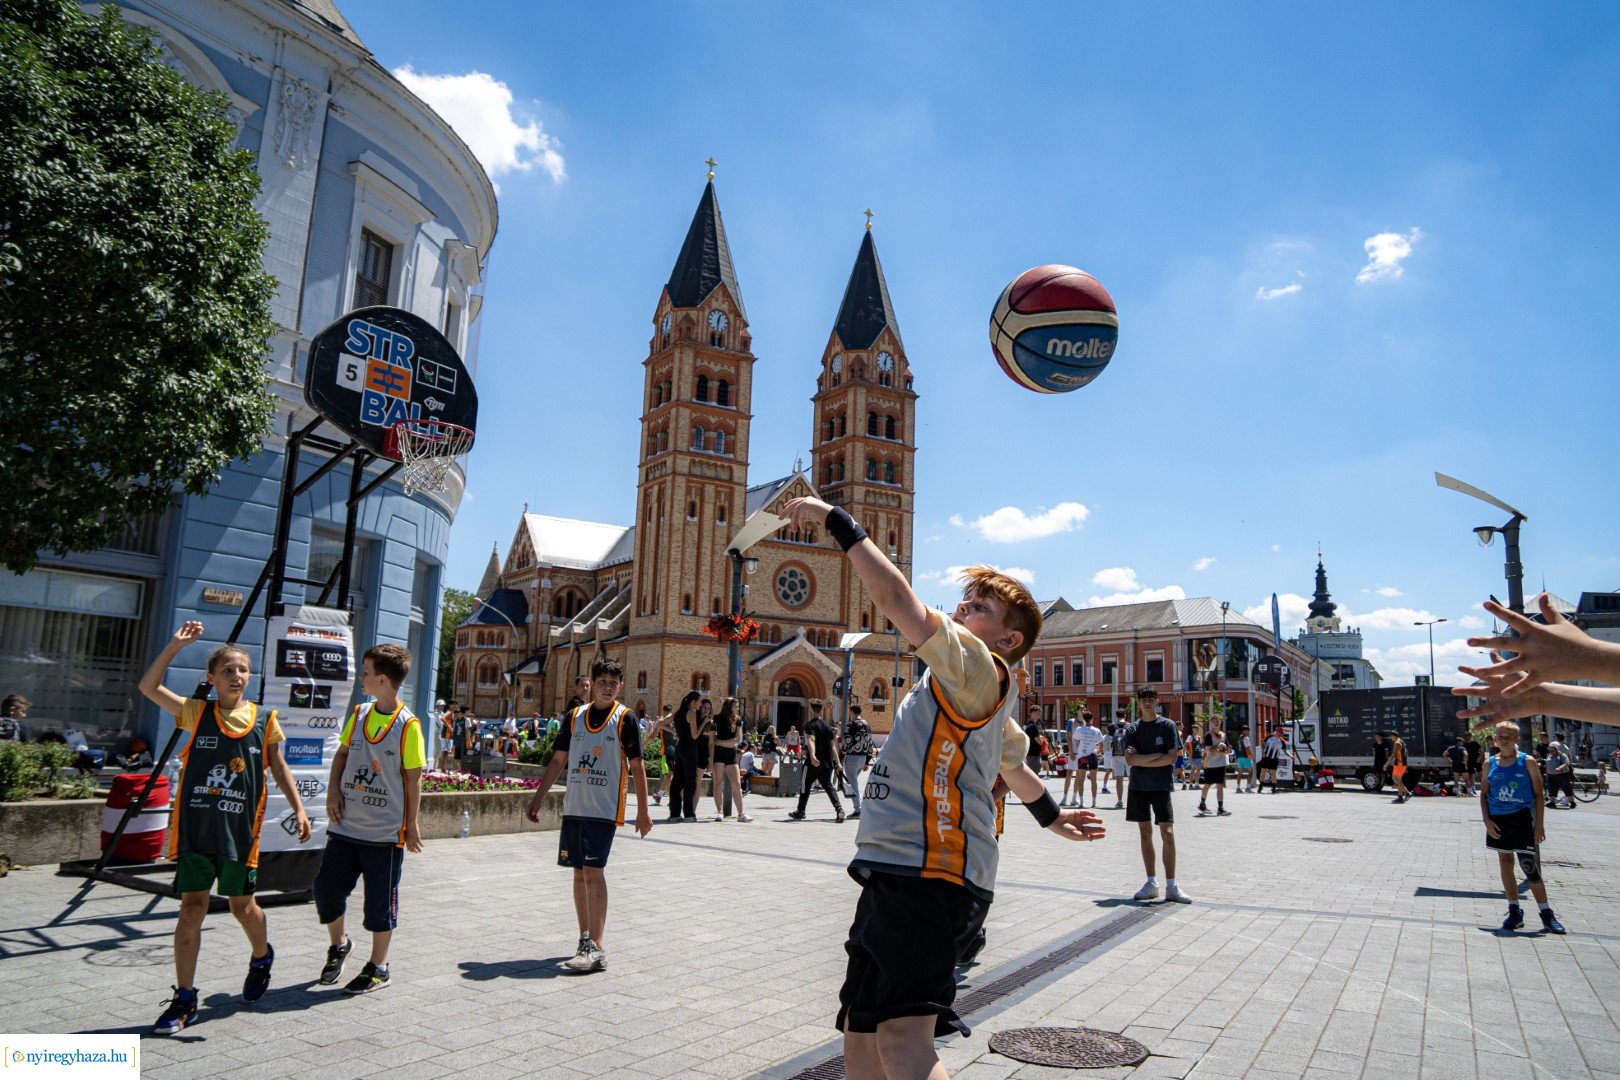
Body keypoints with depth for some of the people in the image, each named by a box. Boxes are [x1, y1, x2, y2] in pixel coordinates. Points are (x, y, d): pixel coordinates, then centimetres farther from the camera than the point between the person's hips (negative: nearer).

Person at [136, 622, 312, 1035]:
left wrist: (299, 809, 3)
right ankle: (184, 1000, 13)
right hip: (196, 829, 0)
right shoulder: (196, 713, 1)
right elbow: (148, 686, -9)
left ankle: (261, 958, 41)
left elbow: (280, 768, 9)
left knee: (242, 905, 11)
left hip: (240, 831, 0)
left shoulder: (265, 720, 2)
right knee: (191, 908, 1)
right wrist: (176, 645, -15)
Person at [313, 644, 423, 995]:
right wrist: (333, 791, -2)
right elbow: (341, 754, 15)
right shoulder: (358, 714, 4)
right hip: (345, 825, 5)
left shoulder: (408, 725, -12)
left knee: (380, 901, 5)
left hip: (385, 831, -5)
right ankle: (338, 945, 37)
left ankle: (378, 967, 23)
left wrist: (412, 825, -5)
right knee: (326, 887, 10)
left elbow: (413, 779, -8)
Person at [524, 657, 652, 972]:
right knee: (579, 873, 10)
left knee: (593, 872, -12)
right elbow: (558, 760, 14)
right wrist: (539, 797, 11)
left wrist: (642, 810, -6)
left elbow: (636, 767, -3)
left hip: (605, 809, -5)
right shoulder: (575, 716, 9)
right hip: (573, 806, 5)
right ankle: (586, 939, 21)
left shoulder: (625, 719, -4)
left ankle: (597, 949, -9)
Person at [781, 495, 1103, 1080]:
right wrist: (1050, 814, 58)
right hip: (896, 873, 10)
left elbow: (895, 599, -18)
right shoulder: (972, 695, 23)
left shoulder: (979, 668, -6)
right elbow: (1012, 764, 40)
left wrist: (839, 521, -12)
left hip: (926, 877, -10)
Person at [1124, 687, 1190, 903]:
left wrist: (1141, 760, -10)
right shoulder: (1132, 729, 4)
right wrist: (1156, 756, -14)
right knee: (1145, 832, 6)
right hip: (1138, 786, 3)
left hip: (1162, 786, -3)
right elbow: (1129, 760, -7)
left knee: (1167, 833, -9)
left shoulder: (1168, 726, -2)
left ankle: (1171, 886, -3)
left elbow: (1171, 758, -11)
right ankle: (1152, 883, 14)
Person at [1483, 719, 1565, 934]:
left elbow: (1538, 793, -2)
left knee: (1529, 866, -6)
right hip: (1498, 820, 3)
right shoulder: (1490, 764, 4)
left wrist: (1539, 823, -7)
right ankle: (1514, 911, 18)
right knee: (1505, 862, 9)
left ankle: (1547, 915, 5)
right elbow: (1484, 794, 8)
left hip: (1522, 819, -3)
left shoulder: (1527, 762, -4)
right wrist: (1487, 820, -2)